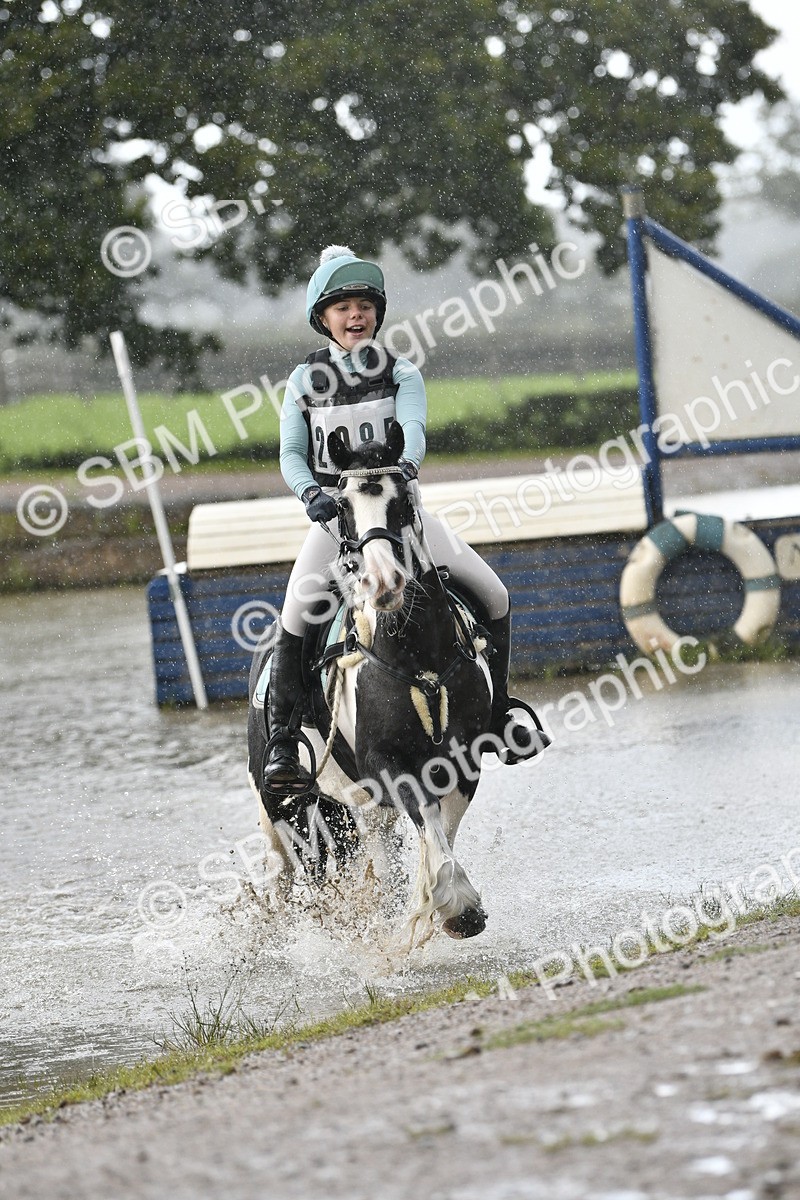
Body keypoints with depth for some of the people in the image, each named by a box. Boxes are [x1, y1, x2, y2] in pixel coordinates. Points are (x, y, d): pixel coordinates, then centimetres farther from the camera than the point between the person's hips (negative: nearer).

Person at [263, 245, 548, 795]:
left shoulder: (402, 373, 4)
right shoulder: (305, 380, 5)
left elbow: (413, 429, -14)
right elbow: (291, 452, 0)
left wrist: (406, 463, -37)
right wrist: (312, 492, -21)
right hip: (335, 513, -1)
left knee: (493, 594, -8)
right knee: (296, 617, -24)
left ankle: (497, 711, 10)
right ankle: (281, 740, -15)